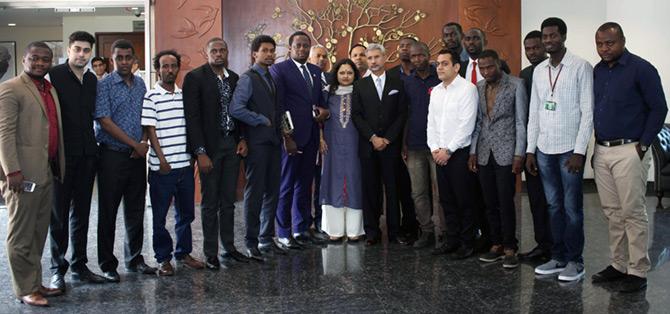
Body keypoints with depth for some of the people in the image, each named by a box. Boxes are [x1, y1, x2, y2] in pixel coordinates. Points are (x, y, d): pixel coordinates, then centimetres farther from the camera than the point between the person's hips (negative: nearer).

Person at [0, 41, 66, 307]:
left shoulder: (50, 89, 16)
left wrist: (59, 167, 14)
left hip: (47, 172, 8)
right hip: (23, 174, -7)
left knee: (39, 233, 14)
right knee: (21, 235, 3)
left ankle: (35, 283, 25)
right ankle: (25, 290, 12)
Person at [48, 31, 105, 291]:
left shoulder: (92, 79, 11)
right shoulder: (55, 75, -7)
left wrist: (94, 146, 10)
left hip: (87, 155, 5)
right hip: (63, 154, -5)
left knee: (81, 213, 12)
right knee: (59, 214, 4)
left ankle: (79, 266, 22)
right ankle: (58, 270, 14)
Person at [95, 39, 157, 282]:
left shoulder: (140, 84, 11)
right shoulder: (104, 85, -6)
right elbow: (104, 121, -12)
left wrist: (144, 142, -4)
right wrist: (135, 144, -12)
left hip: (137, 156, 5)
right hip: (112, 155, -5)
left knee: (136, 211, 11)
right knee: (108, 212, 3)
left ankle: (134, 259, 23)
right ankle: (107, 265, 13)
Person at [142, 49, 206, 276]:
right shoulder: (151, 97, -5)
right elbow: (150, 130, -8)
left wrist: (194, 153, 9)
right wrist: (162, 160, -12)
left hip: (185, 164, 5)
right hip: (162, 167, -5)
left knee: (186, 213, 13)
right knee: (160, 215, 5)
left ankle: (183, 253, 27)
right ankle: (163, 258, 17)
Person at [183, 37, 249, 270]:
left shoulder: (234, 78, 10)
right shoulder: (195, 77, -7)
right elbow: (192, 117, -11)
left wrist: (242, 139, 2)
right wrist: (200, 152, -16)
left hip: (232, 145, 5)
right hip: (210, 146, -5)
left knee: (228, 201, 12)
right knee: (210, 203, 3)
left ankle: (229, 247, 23)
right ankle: (211, 253, 12)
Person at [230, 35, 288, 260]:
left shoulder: (273, 78, 16)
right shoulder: (248, 78, -7)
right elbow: (236, 109, -19)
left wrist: (280, 128, 7)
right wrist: (262, 121, -11)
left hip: (274, 141, 7)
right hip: (257, 142, -7)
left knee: (272, 191, 11)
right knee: (255, 192, -2)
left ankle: (266, 239, 22)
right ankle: (251, 243, 7)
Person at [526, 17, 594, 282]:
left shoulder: (581, 67, -5)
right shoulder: (538, 71, 11)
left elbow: (588, 112, -8)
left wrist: (579, 151, -13)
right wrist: (530, 150, 8)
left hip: (569, 149, -5)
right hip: (544, 150, 5)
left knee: (572, 207, 1)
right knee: (554, 207, 11)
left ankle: (575, 261, 11)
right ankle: (558, 257, 20)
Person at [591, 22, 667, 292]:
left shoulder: (641, 69, -7)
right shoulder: (597, 71, 11)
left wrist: (643, 145, -10)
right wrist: (597, 144, 12)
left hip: (629, 151, -6)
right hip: (601, 151, 6)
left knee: (633, 213, -3)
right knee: (612, 213, 11)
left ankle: (638, 271, 6)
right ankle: (618, 265, 22)